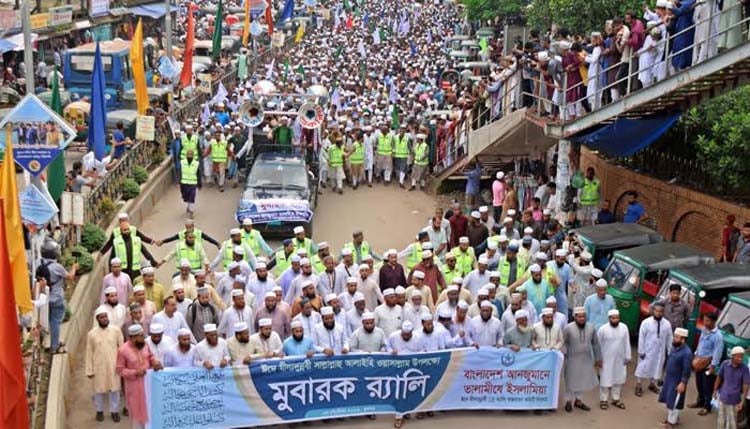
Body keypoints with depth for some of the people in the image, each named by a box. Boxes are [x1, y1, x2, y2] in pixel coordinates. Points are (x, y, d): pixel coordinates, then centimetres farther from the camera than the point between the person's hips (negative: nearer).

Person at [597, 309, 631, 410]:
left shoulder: (624, 327, -7)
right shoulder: (603, 329, -16)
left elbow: (627, 343, 2)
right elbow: (598, 345, -7)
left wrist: (627, 357, 5)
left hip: (620, 359, 4)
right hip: (607, 359, -4)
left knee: (618, 379, 15)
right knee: (605, 379, 4)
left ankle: (616, 399, 31)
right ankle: (603, 400, 19)